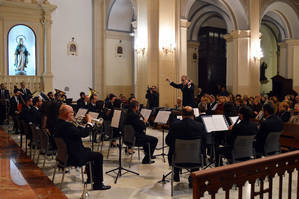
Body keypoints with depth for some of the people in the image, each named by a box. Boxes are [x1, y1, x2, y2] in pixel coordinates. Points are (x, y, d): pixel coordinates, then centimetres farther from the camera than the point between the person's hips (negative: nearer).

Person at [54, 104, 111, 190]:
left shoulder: (59, 123, 4)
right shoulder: (67, 125, -28)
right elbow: (84, 133, -30)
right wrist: (89, 122, -15)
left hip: (65, 154, 11)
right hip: (73, 157, -11)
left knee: (88, 150, 31)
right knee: (98, 156, -3)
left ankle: (90, 177, 39)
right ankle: (97, 184, 5)